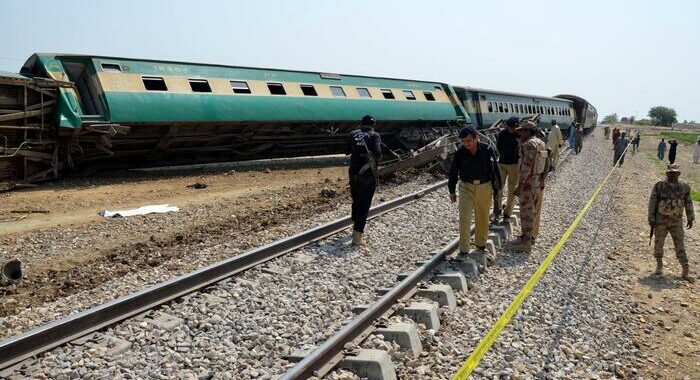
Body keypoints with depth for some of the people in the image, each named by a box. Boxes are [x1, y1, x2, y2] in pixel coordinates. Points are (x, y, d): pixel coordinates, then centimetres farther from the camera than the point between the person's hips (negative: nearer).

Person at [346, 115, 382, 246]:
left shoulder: (353, 134, 4)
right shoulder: (374, 135, -8)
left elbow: (347, 151, 14)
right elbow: (377, 153, -22)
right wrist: (376, 158, -1)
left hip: (353, 173, 5)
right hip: (368, 175, -4)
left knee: (356, 201, 23)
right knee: (364, 204, -1)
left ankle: (355, 228, 37)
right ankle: (357, 236, -8)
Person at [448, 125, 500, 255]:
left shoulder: (487, 150, -11)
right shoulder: (460, 153, -9)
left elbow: (495, 170, -1)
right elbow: (453, 172, 1)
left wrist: (497, 188, 2)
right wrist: (452, 191, 5)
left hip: (484, 188, 0)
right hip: (466, 187, 0)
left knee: (482, 218, 12)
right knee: (464, 218, -8)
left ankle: (481, 244, 30)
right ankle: (463, 250, -3)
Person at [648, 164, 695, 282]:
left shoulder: (684, 186, 2)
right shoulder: (659, 186, -5)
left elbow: (688, 203, 10)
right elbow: (652, 202, -4)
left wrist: (690, 218, 8)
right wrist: (651, 218, -7)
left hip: (676, 221, 1)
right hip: (661, 220, -1)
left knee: (680, 245, -2)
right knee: (658, 243, 8)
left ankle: (685, 272, 1)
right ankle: (659, 265, 28)